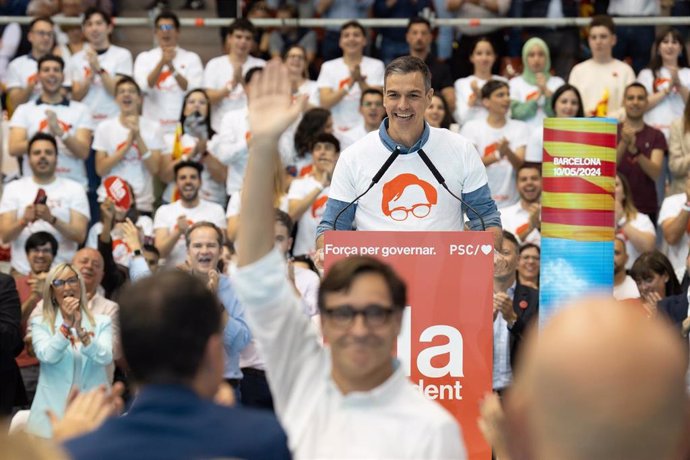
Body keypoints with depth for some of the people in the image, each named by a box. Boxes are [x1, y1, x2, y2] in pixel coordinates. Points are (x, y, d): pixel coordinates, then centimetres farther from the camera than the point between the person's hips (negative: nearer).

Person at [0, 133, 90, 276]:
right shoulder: (14, 188, 7)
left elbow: (80, 236, -6)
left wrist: (51, 219, -20)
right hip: (23, 272, 1)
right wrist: (24, 221, -20)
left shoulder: (74, 189, 4)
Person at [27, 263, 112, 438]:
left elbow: (105, 358, -10)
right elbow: (46, 356, -12)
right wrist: (67, 324, -19)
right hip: (53, 413, -1)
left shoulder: (102, 322, 7)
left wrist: (81, 331, -22)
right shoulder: (41, 323, 5)